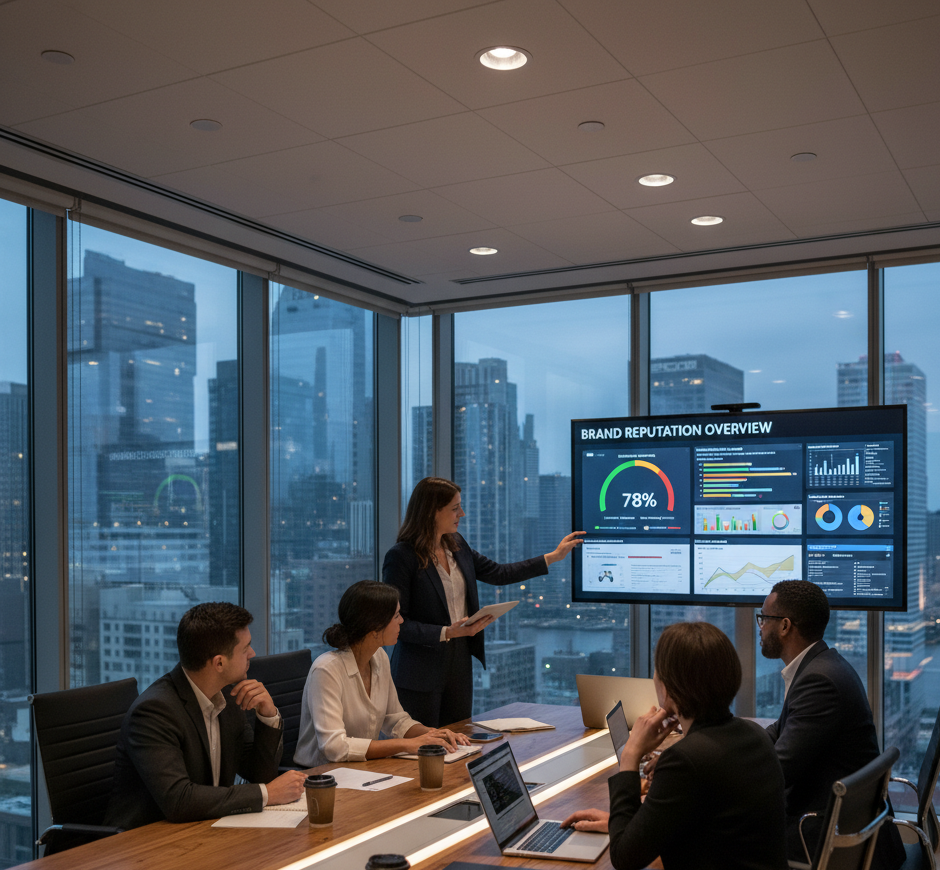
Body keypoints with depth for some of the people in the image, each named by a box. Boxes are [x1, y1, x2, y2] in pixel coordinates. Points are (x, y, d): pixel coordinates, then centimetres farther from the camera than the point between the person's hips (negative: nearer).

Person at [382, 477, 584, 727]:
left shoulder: (457, 546, 8)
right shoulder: (400, 557, -15)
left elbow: (498, 574, 18)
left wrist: (554, 556, 18)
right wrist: (447, 633, -24)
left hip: (460, 666, 7)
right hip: (421, 674, -7)